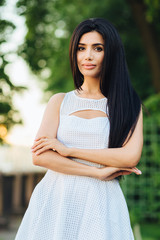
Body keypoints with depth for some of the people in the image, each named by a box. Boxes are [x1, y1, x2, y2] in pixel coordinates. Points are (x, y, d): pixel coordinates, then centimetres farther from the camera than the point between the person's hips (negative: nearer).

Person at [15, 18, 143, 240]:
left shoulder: (128, 105, 6)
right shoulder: (60, 101, 10)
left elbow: (131, 157, -8)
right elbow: (39, 156, -2)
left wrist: (68, 149, -7)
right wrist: (98, 172, -9)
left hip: (101, 204, -1)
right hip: (55, 201, 1)